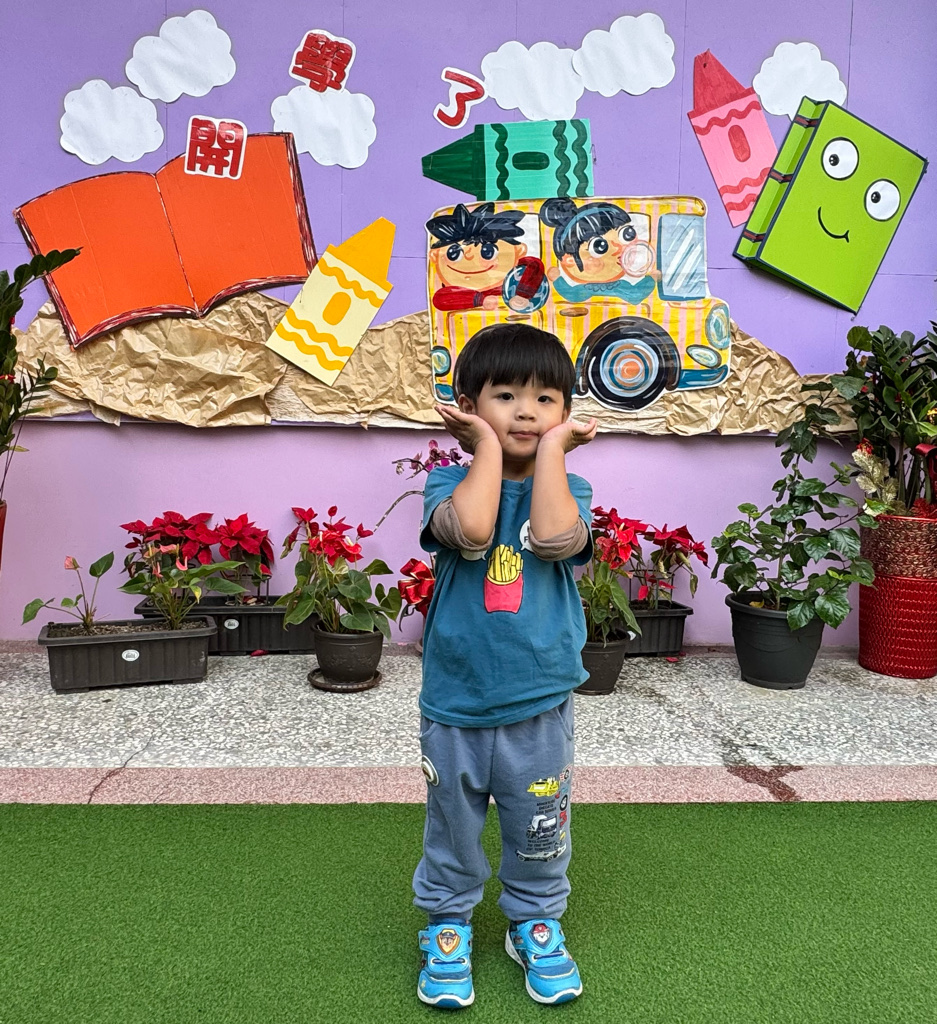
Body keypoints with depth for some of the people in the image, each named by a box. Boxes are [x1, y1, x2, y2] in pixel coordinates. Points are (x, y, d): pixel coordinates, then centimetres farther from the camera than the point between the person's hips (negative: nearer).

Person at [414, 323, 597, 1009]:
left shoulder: (569, 488, -2)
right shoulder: (450, 481, -5)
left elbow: (555, 538, -25)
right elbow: (469, 529, -28)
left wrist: (552, 448, -16)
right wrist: (490, 446, -17)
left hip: (540, 706, 1)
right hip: (454, 703, 0)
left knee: (540, 834, 18)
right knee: (453, 829, 18)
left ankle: (537, 924, 42)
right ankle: (448, 925, 41)